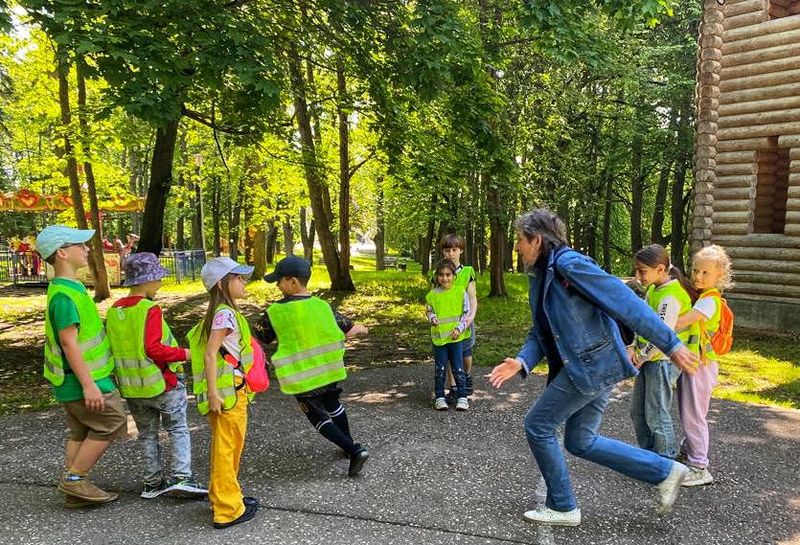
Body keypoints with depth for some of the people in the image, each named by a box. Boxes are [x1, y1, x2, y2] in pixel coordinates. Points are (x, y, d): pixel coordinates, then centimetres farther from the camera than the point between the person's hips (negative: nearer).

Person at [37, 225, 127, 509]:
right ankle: (74, 478, 7)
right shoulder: (64, 294, -21)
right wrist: (89, 385, -25)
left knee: (81, 433, 15)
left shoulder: (68, 288, 10)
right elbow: (69, 342, -25)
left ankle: (76, 491, 22)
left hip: (75, 380, 10)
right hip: (84, 379, -10)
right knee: (111, 424, -1)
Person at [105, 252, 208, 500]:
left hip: (131, 387, 6)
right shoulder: (150, 309, -18)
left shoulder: (113, 311, 5)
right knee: (178, 429, 8)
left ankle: (152, 483, 23)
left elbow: (111, 348, 10)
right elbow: (153, 348, -25)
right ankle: (180, 477, -1)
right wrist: (184, 354, -15)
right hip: (161, 383, -6)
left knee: (147, 434, 18)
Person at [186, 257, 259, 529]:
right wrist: (213, 393, -24)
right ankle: (228, 510, 10)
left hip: (232, 390, 10)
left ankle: (224, 497, 34)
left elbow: (211, 350, 15)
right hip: (228, 391, -10)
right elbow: (210, 354, -22)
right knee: (227, 449, 0)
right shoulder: (225, 313, -17)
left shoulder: (222, 312, 11)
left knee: (226, 448, 20)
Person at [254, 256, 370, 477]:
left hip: (300, 378, -4)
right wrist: (362, 328, 24)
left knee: (318, 416, 10)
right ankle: (350, 444, 41)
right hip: (328, 371, 4)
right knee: (333, 404, 29)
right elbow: (350, 330, 4)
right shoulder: (323, 306, -4)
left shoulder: (275, 311, -15)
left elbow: (258, 337, -2)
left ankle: (354, 450, -3)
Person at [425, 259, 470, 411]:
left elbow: (467, 313, 1)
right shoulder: (432, 295, 0)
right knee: (439, 369, 7)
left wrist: (459, 328, -10)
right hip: (439, 337, 1)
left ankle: (462, 397, 13)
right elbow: (428, 311, 12)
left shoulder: (460, 292, -3)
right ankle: (439, 397, 17)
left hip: (456, 337, -1)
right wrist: (432, 318, -10)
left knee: (458, 368, 3)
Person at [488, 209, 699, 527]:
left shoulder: (568, 264, -17)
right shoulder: (540, 277, 13)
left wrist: (670, 345, -20)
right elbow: (539, 333, 13)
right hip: (594, 368, 10)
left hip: (592, 365, -10)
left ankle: (562, 507, 15)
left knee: (538, 425, -1)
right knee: (581, 442, 16)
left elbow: (625, 302, -20)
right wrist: (521, 363, -5)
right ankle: (665, 471, 23)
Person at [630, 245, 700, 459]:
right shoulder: (653, 289, 7)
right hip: (649, 359, 9)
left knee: (657, 415, 3)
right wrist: (636, 349, 2)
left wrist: (642, 357, -14)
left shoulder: (670, 297, -22)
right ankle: (648, 453, 33)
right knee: (637, 411, 17)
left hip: (663, 361, -9)